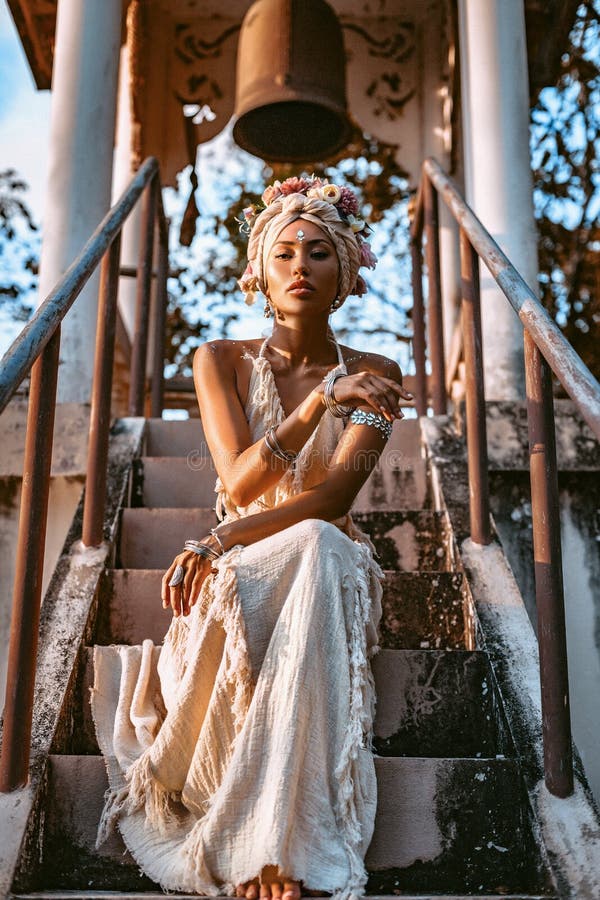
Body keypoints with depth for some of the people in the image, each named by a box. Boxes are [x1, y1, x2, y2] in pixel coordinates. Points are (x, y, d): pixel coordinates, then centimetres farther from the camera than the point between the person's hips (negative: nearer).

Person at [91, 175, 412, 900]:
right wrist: (324, 398, -25)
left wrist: (221, 542, -25)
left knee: (318, 549, -37)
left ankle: (275, 838, -38)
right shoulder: (221, 362, 4)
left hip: (327, 563, 0)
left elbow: (333, 498, -11)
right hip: (234, 573, 0)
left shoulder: (374, 374, 4)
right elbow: (238, 482, -11)